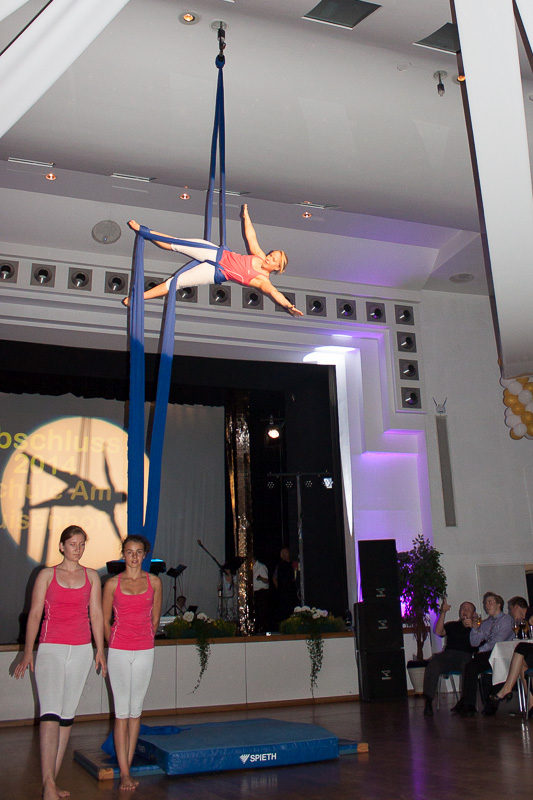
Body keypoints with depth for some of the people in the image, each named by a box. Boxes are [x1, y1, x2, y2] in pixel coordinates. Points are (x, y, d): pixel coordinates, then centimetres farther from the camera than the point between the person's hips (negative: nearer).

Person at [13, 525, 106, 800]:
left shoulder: (91, 576, 10)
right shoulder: (47, 575, 4)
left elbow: (96, 614, 11)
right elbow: (34, 614, 2)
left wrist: (100, 650, 7)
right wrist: (28, 652, -6)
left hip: (81, 649, 3)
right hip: (51, 648, -3)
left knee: (68, 714, 5)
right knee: (50, 713, -14)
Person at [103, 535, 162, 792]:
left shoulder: (154, 582, 3)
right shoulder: (113, 583, 0)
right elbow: (104, 620, 9)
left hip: (145, 651, 2)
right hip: (119, 652, -2)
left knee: (135, 710, 8)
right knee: (122, 712, -1)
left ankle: (128, 766, 18)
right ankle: (124, 773, 4)